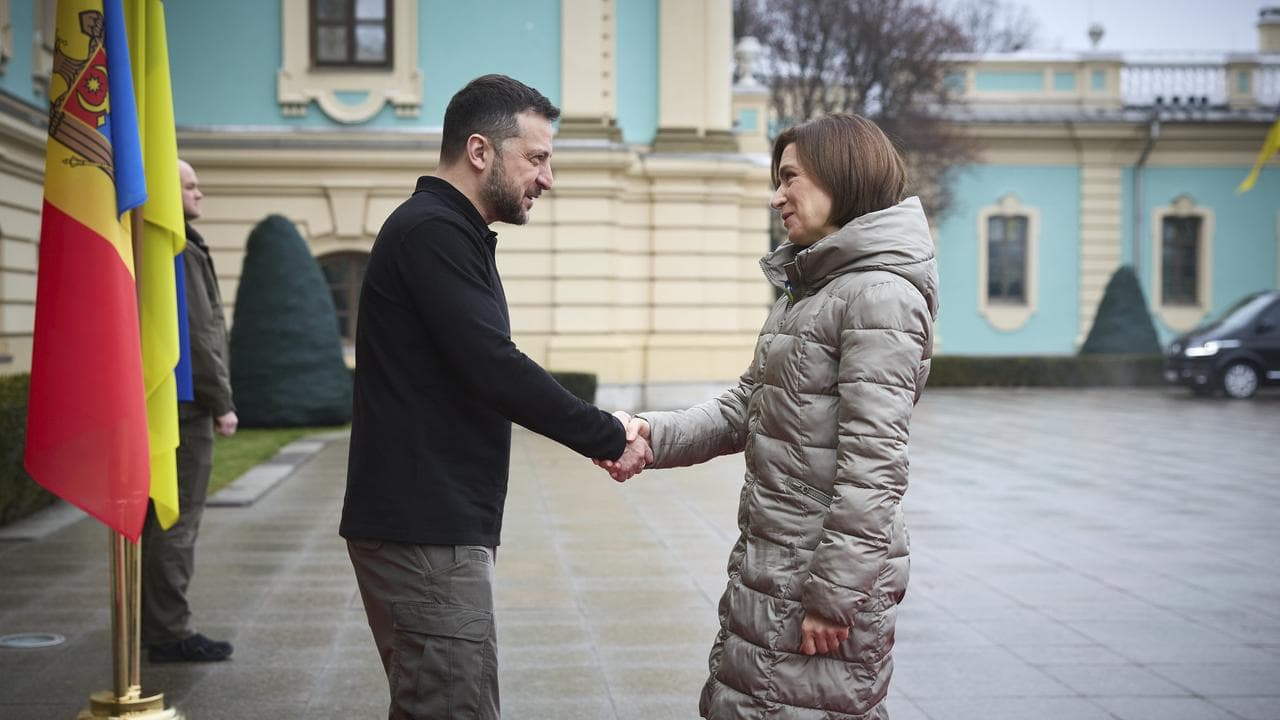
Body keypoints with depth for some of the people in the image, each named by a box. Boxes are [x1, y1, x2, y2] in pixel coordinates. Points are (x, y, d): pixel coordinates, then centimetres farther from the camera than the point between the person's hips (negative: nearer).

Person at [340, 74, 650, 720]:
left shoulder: (446, 232, 19)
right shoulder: (432, 233, -14)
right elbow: (495, 370, -22)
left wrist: (603, 430, 11)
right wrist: (610, 438, -13)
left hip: (428, 525, 10)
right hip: (426, 535, -10)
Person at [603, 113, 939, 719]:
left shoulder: (881, 295, -15)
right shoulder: (806, 292, 16)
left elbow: (873, 463, -20)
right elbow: (744, 409, 14)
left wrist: (833, 595, -21)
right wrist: (654, 434, -2)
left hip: (830, 571, -9)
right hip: (767, 566, 9)